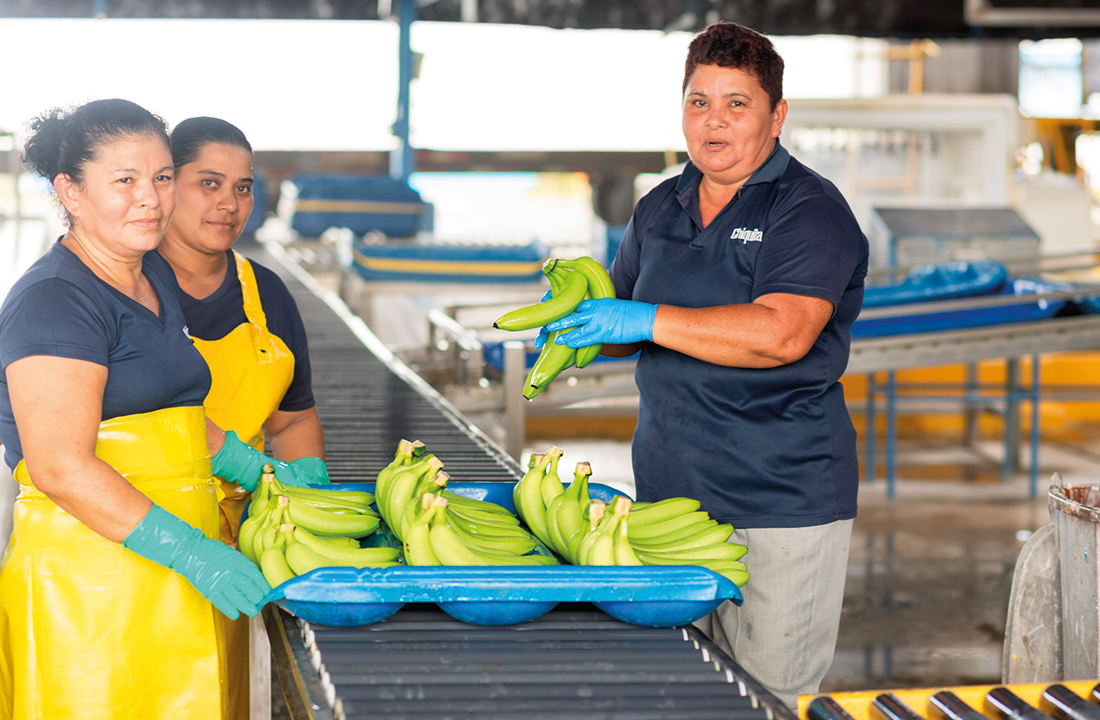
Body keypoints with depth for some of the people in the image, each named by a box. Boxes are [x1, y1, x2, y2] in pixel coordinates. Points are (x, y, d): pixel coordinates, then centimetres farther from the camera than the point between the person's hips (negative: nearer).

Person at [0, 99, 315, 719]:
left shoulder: (155, 278, 15)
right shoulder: (54, 301, -14)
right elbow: (61, 466, -21)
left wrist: (264, 474, 19)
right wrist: (193, 552, -22)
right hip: (85, 570, -9)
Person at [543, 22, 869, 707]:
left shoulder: (811, 210, -9)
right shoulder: (659, 209, 13)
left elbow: (781, 334, -23)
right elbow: (627, 325, 25)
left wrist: (647, 321, -22)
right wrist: (582, 318, 1)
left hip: (780, 502, -6)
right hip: (669, 491, 6)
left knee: (772, 695, -4)